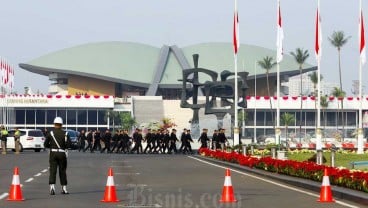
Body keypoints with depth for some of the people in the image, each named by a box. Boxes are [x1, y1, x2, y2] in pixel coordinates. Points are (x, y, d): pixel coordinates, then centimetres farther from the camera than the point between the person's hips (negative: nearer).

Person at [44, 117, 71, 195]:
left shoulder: (50, 133, -2)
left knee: (52, 170, -2)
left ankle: (52, 187, -18)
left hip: (53, 153, -1)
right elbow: (69, 144, -8)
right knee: (62, 171, 12)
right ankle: (64, 188, 19)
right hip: (62, 153, 1)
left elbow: (46, 144, -2)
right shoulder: (64, 133, -2)